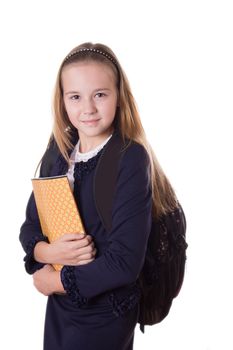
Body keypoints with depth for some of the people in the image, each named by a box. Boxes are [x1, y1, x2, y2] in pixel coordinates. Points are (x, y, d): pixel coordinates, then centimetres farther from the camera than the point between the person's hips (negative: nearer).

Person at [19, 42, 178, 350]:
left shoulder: (132, 159, -20)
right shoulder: (59, 152, -1)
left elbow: (126, 261, -25)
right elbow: (30, 226, 4)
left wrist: (56, 280, -14)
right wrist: (46, 252, -18)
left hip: (106, 315, -5)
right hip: (59, 304, 6)